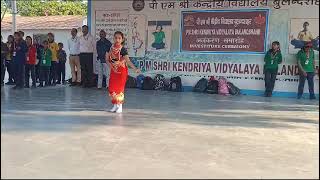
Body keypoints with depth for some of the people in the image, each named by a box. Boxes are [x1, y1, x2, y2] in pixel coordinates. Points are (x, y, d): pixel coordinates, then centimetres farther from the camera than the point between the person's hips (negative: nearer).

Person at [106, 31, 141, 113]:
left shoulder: (123, 50, -12)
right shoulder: (110, 48, 1)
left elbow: (128, 61, -20)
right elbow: (107, 59, 4)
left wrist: (135, 69, -33)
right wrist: (112, 67, -10)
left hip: (121, 71, -4)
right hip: (113, 71, 4)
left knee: (119, 88, -4)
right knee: (112, 88, 3)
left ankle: (120, 106, 7)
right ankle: (115, 105, 18)